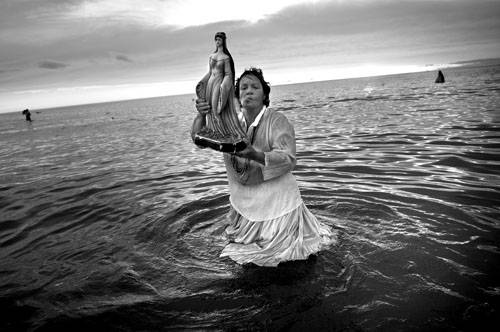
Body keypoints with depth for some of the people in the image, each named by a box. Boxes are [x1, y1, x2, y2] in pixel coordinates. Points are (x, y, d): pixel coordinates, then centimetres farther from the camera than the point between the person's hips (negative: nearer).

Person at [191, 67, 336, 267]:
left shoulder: (278, 122, -16)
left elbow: (288, 159, -25)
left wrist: (254, 154, -42)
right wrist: (201, 115, -26)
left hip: (276, 200, -4)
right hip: (244, 203, 5)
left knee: (277, 251, 9)